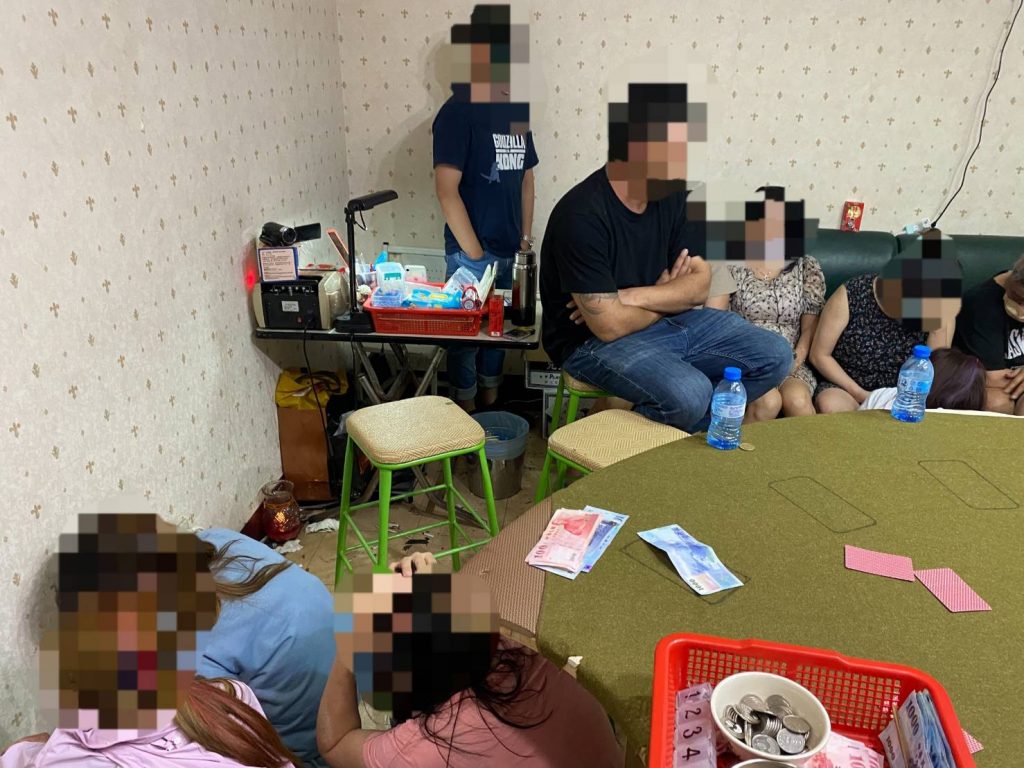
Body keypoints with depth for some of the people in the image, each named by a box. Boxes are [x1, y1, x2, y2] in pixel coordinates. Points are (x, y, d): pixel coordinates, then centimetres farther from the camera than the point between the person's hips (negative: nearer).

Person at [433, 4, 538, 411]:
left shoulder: (517, 110, 8)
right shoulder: (457, 111, -12)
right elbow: (446, 188, -17)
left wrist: (526, 236, 11)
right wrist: (473, 253, -16)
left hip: (510, 249, 7)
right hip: (471, 251, -6)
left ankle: (492, 405, 34)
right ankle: (467, 418, 20)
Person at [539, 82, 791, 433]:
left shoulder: (669, 197, 0)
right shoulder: (582, 215, -24)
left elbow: (700, 284, -1)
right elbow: (609, 326, -24)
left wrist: (630, 297, -19)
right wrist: (667, 296, -4)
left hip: (665, 321, 8)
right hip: (595, 340, -8)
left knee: (775, 355, 0)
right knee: (690, 393, -33)